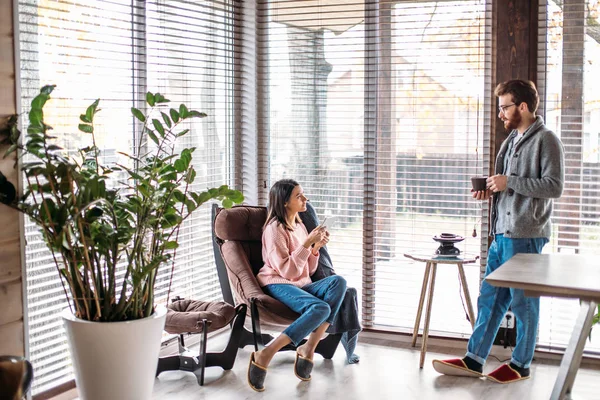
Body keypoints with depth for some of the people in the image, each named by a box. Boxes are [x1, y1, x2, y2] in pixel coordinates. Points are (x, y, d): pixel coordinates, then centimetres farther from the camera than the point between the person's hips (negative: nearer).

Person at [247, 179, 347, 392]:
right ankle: (264, 356, -32)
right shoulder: (275, 228, -9)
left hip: (301, 286, 7)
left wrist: (316, 248, 0)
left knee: (338, 281, -24)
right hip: (278, 285, -7)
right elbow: (287, 271, -17)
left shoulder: (300, 225, 16)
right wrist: (307, 243, -19)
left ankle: (308, 349, -26)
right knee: (320, 308, -35)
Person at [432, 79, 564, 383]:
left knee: (523, 302, 3)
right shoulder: (512, 139, 17)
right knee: (489, 297, 10)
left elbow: (554, 186, -16)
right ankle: (473, 360, 16)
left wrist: (509, 182, -16)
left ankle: (520, 365, 16)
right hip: (502, 233, 8)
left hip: (526, 235, -8)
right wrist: (491, 191, 5)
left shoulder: (546, 140, -9)